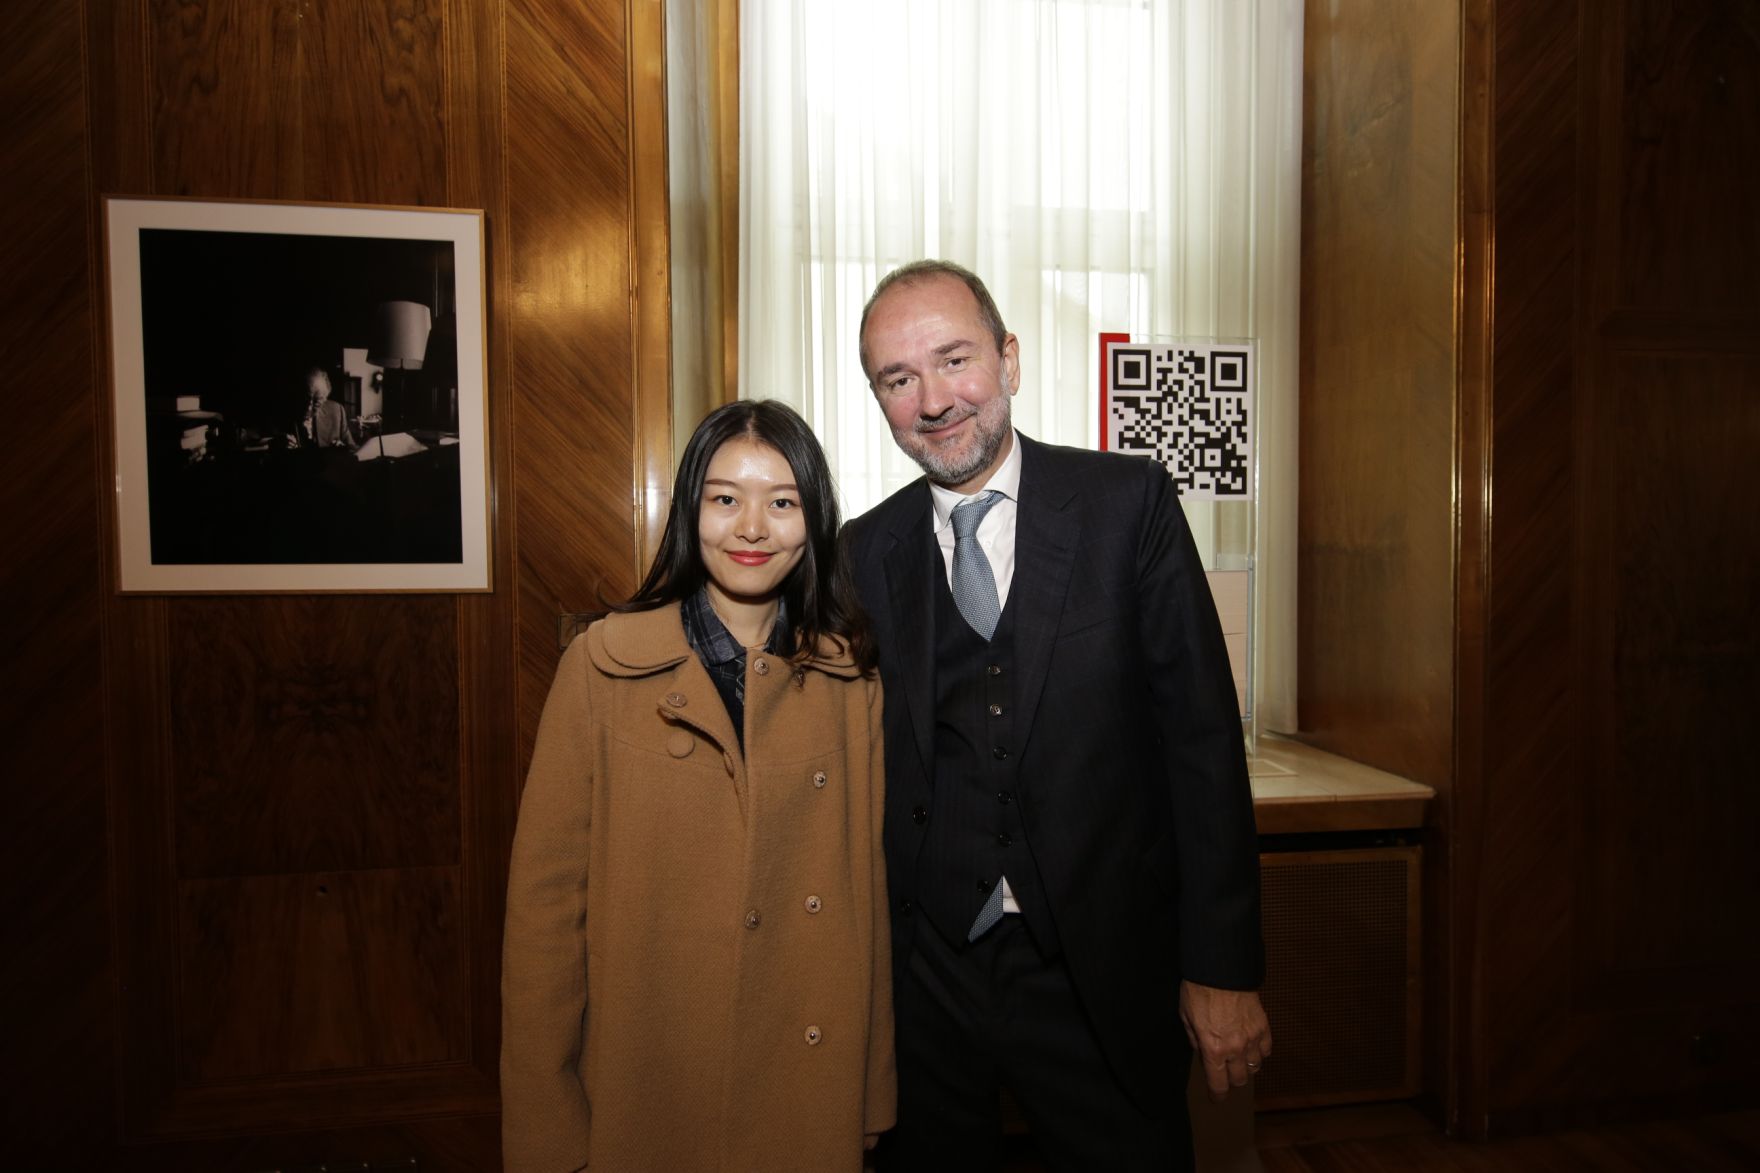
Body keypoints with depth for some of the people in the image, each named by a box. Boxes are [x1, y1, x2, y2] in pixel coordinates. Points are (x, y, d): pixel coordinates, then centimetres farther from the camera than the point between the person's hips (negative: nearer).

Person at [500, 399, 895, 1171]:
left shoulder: (851, 676, -1)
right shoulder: (602, 664, -10)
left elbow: (868, 887, 2)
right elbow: (546, 897, -8)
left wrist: (875, 1093, 3)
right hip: (644, 1090, -2)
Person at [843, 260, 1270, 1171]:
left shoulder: (1129, 504, -5)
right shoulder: (865, 551, 2)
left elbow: (1202, 733, -7)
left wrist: (1223, 967, -8)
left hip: (1099, 977, -2)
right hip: (923, 978, 2)